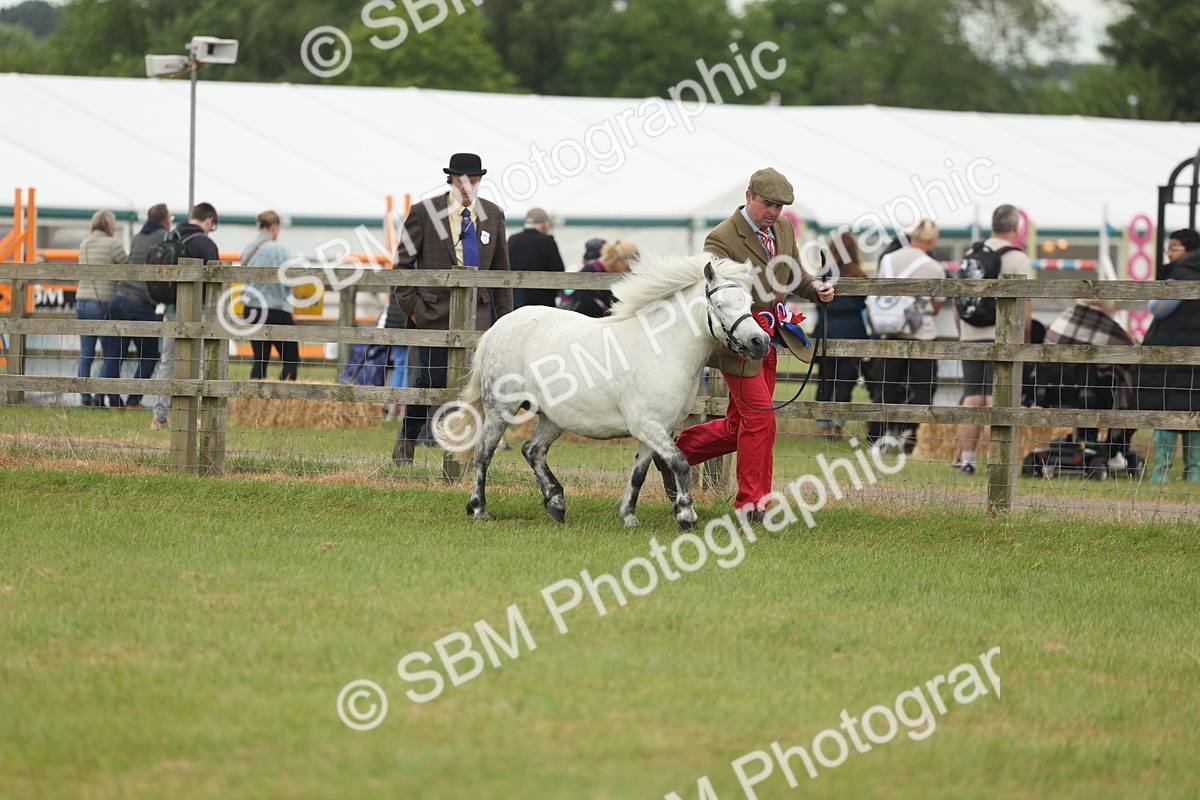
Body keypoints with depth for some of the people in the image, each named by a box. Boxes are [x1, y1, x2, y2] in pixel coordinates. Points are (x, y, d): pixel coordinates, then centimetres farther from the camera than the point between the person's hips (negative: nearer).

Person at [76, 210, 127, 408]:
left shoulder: (84, 245, 13)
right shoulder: (112, 244, -9)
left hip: (82, 303, 7)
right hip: (104, 304, -7)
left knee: (86, 355, 6)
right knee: (112, 355, 1)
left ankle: (85, 398, 4)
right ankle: (99, 396, -2)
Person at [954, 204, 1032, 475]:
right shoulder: (1018, 259, -6)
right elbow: (1024, 306, -10)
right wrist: (1025, 341, -2)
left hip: (971, 337, 5)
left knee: (971, 400, 7)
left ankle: (966, 459, 7)